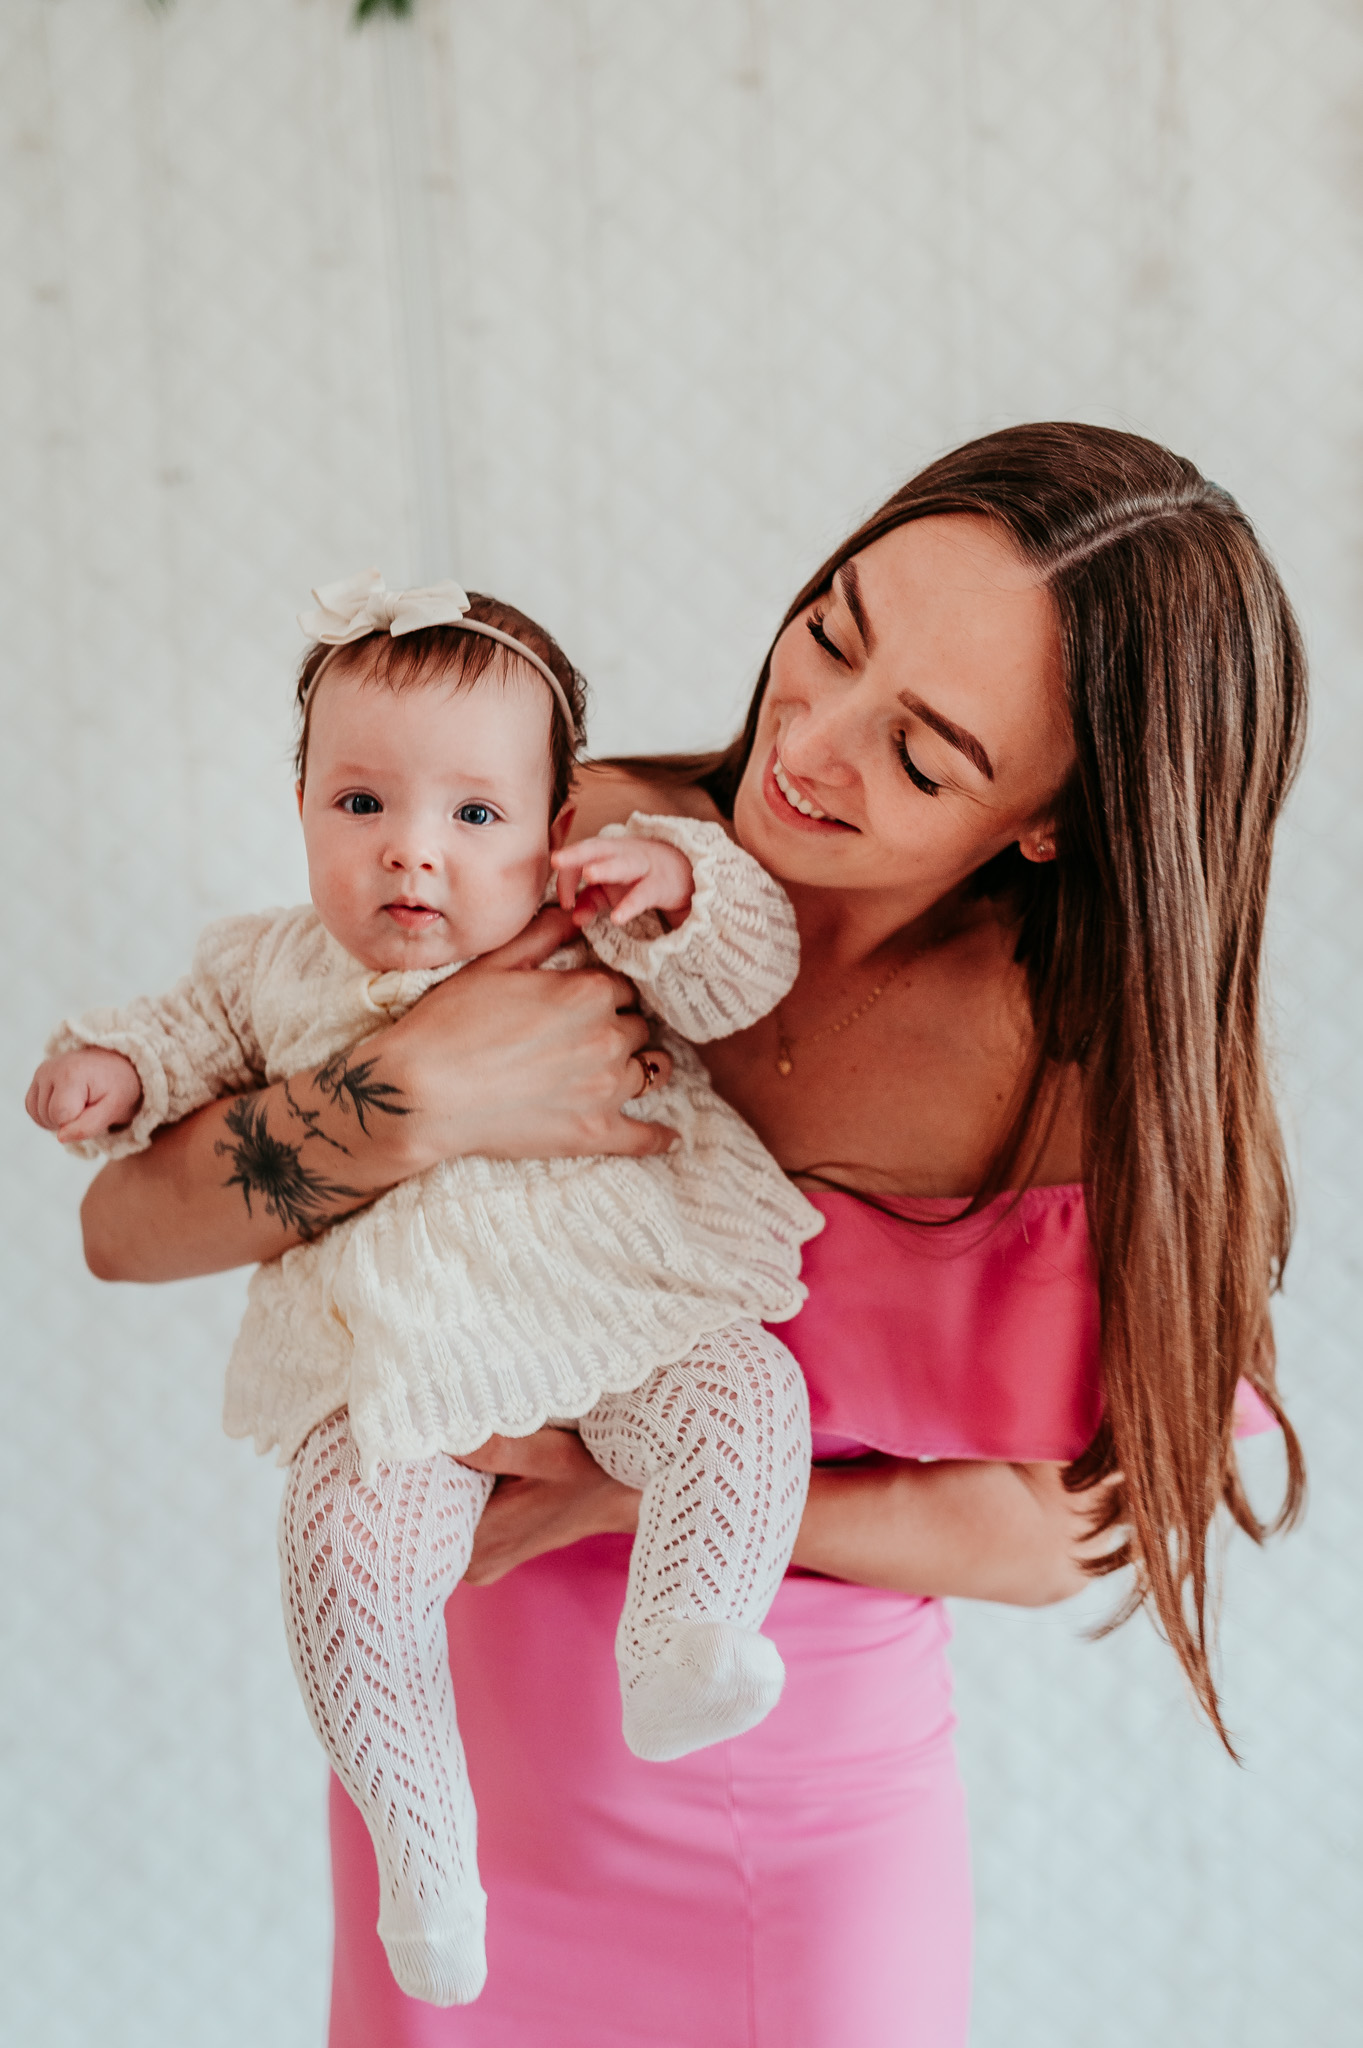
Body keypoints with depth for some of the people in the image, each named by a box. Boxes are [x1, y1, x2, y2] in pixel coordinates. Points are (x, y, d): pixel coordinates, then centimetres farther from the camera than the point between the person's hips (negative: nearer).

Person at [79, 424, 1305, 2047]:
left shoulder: (1087, 1067, -21)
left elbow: (1040, 1533, -12)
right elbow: (128, 1228, -15)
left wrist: (619, 1488, -20)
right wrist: (420, 1101, -32)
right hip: (463, 1737, 2)